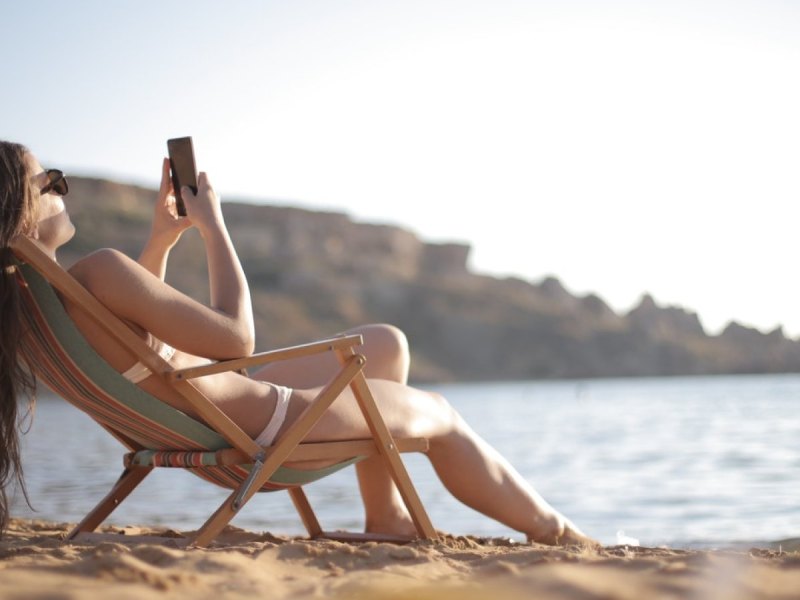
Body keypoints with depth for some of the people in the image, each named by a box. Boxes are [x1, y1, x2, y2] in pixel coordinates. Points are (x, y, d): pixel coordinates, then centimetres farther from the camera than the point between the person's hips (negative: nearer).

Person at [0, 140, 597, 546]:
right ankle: (557, 532, 35)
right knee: (440, 415, 14)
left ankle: (386, 516, 30)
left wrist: (162, 236, 7)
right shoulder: (96, 272, -35)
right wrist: (212, 224, -19)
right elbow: (235, 336, -29)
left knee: (386, 344, 25)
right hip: (263, 430, -10)